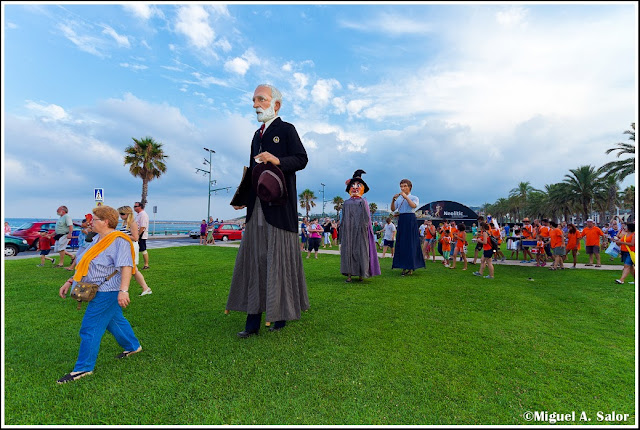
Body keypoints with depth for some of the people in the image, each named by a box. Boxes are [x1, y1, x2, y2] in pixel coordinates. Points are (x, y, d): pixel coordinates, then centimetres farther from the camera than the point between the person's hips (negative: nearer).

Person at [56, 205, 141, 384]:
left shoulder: (118, 241, -20)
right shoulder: (98, 239, 11)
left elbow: (126, 266, -29)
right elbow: (84, 265, 22)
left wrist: (123, 290, -37)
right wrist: (70, 282, 20)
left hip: (107, 292, -10)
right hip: (100, 290, 10)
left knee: (90, 329, -1)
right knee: (115, 320, 20)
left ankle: (83, 368, 15)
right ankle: (133, 347, 37)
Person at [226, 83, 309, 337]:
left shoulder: (286, 129, 2)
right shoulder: (257, 135, 22)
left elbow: (301, 159, -6)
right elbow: (253, 171, 21)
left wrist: (277, 161, -21)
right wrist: (243, 199, 13)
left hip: (279, 206, -7)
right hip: (257, 207, 7)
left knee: (280, 258, 1)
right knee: (254, 259, 5)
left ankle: (281, 314, 17)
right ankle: (253, 320, 14)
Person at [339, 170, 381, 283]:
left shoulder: (363, 202, 6)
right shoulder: (346, 203, 14)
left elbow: (367, 217, 1)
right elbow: (342, 216, 13)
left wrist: (364, 226, -8)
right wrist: (343, 226, 3)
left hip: (360, 231, -2)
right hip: (349, 230, 3)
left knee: (360, 248, -2)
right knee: (348, 248, 0)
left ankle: (361, 274, 4)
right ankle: (349, 274, 4)